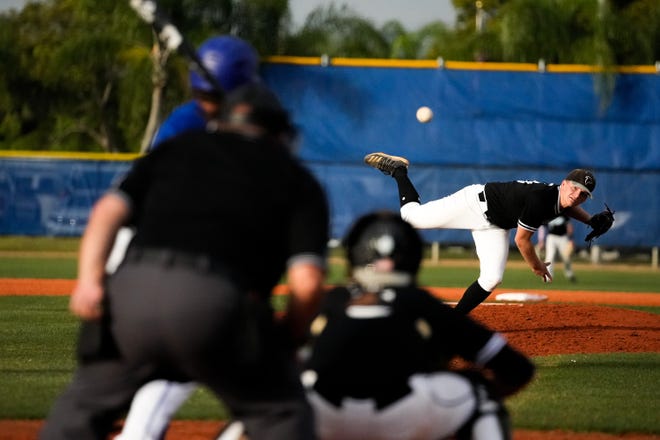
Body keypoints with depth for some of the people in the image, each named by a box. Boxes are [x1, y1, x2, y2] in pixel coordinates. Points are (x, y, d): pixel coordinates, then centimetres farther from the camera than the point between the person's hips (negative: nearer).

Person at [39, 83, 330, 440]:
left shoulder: (177, 148, 29)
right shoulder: (297, 179, 21)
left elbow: (110, 209, 11)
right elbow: (306, 280, 4)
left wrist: (89, 279, -1)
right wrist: (284, 340, 19)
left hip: (131, 288, 3)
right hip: (215, 302, -3)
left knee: (84, 404, 24)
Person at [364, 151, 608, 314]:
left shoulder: (562, 196, -8)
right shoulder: (539, 199, -34)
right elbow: (521, 240, -24)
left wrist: (590, 220, 4)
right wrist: (537, 267, -8)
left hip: (494, 226, 8)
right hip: (476, 203, -8)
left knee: (491, 279, -8)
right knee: (412, 215, -6)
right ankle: (398, 170, 18)